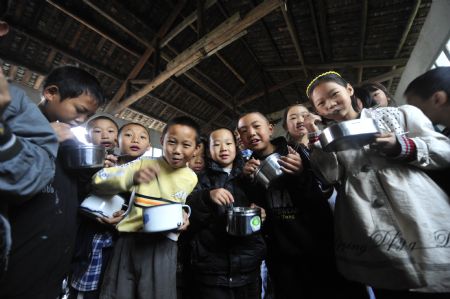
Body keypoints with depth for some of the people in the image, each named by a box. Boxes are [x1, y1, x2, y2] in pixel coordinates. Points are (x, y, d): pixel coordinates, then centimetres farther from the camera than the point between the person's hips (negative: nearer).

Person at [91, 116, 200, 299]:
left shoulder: (191, 178, 3)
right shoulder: (144, 164, -2)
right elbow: (98, 180, -8)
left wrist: (183, 219, -8)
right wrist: (132, 178, -26)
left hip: (162, 244, 0)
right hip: (129, 239, 0)